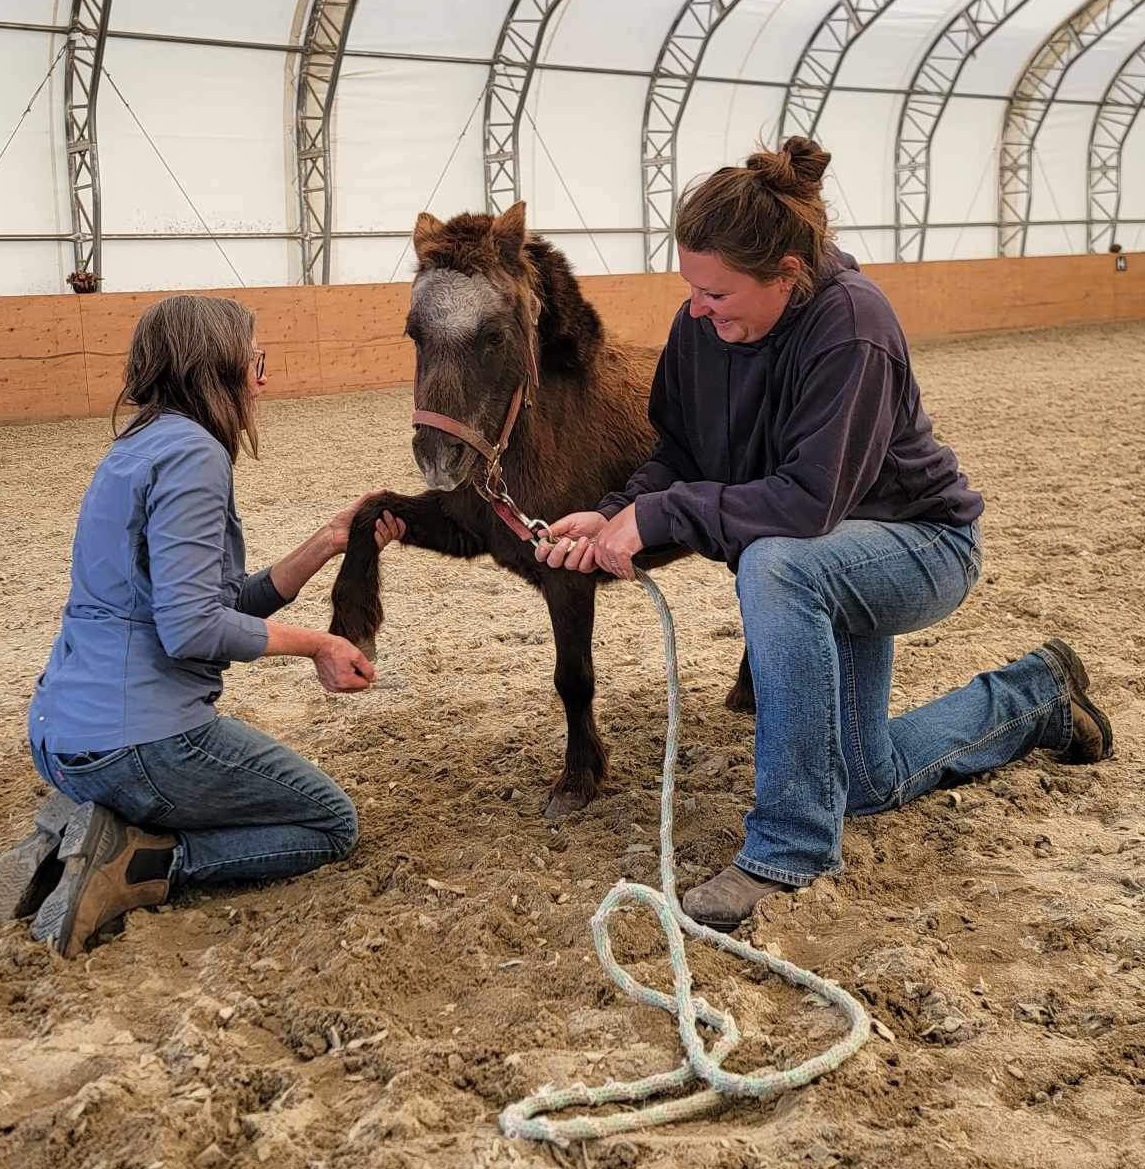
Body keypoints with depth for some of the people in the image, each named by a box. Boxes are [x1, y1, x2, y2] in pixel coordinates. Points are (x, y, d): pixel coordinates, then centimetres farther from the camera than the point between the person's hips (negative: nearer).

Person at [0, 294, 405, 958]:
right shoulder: (193, 454, -15)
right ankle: (136, 865, -6)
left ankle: (80, 829, 9)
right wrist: (316, 644, -11)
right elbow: (193, 627, -23)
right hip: (137, 740, -9)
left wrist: (329, 543, 9)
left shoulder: (143, 448, 15)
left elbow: (230, 604, 14)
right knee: (334, 823, 11)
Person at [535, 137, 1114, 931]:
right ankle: (1034, 697, 37)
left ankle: (791, 847, -27)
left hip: (925, 544, -8)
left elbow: (808, 505, -37)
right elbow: (679, 456, -4)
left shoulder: (850, 325, -32)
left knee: (772, 565, -41)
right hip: (825, 568, 8)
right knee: (867, 784, 13)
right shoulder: (703, 323, -13)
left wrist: (657, 516, -36)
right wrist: (615, 514, -23)